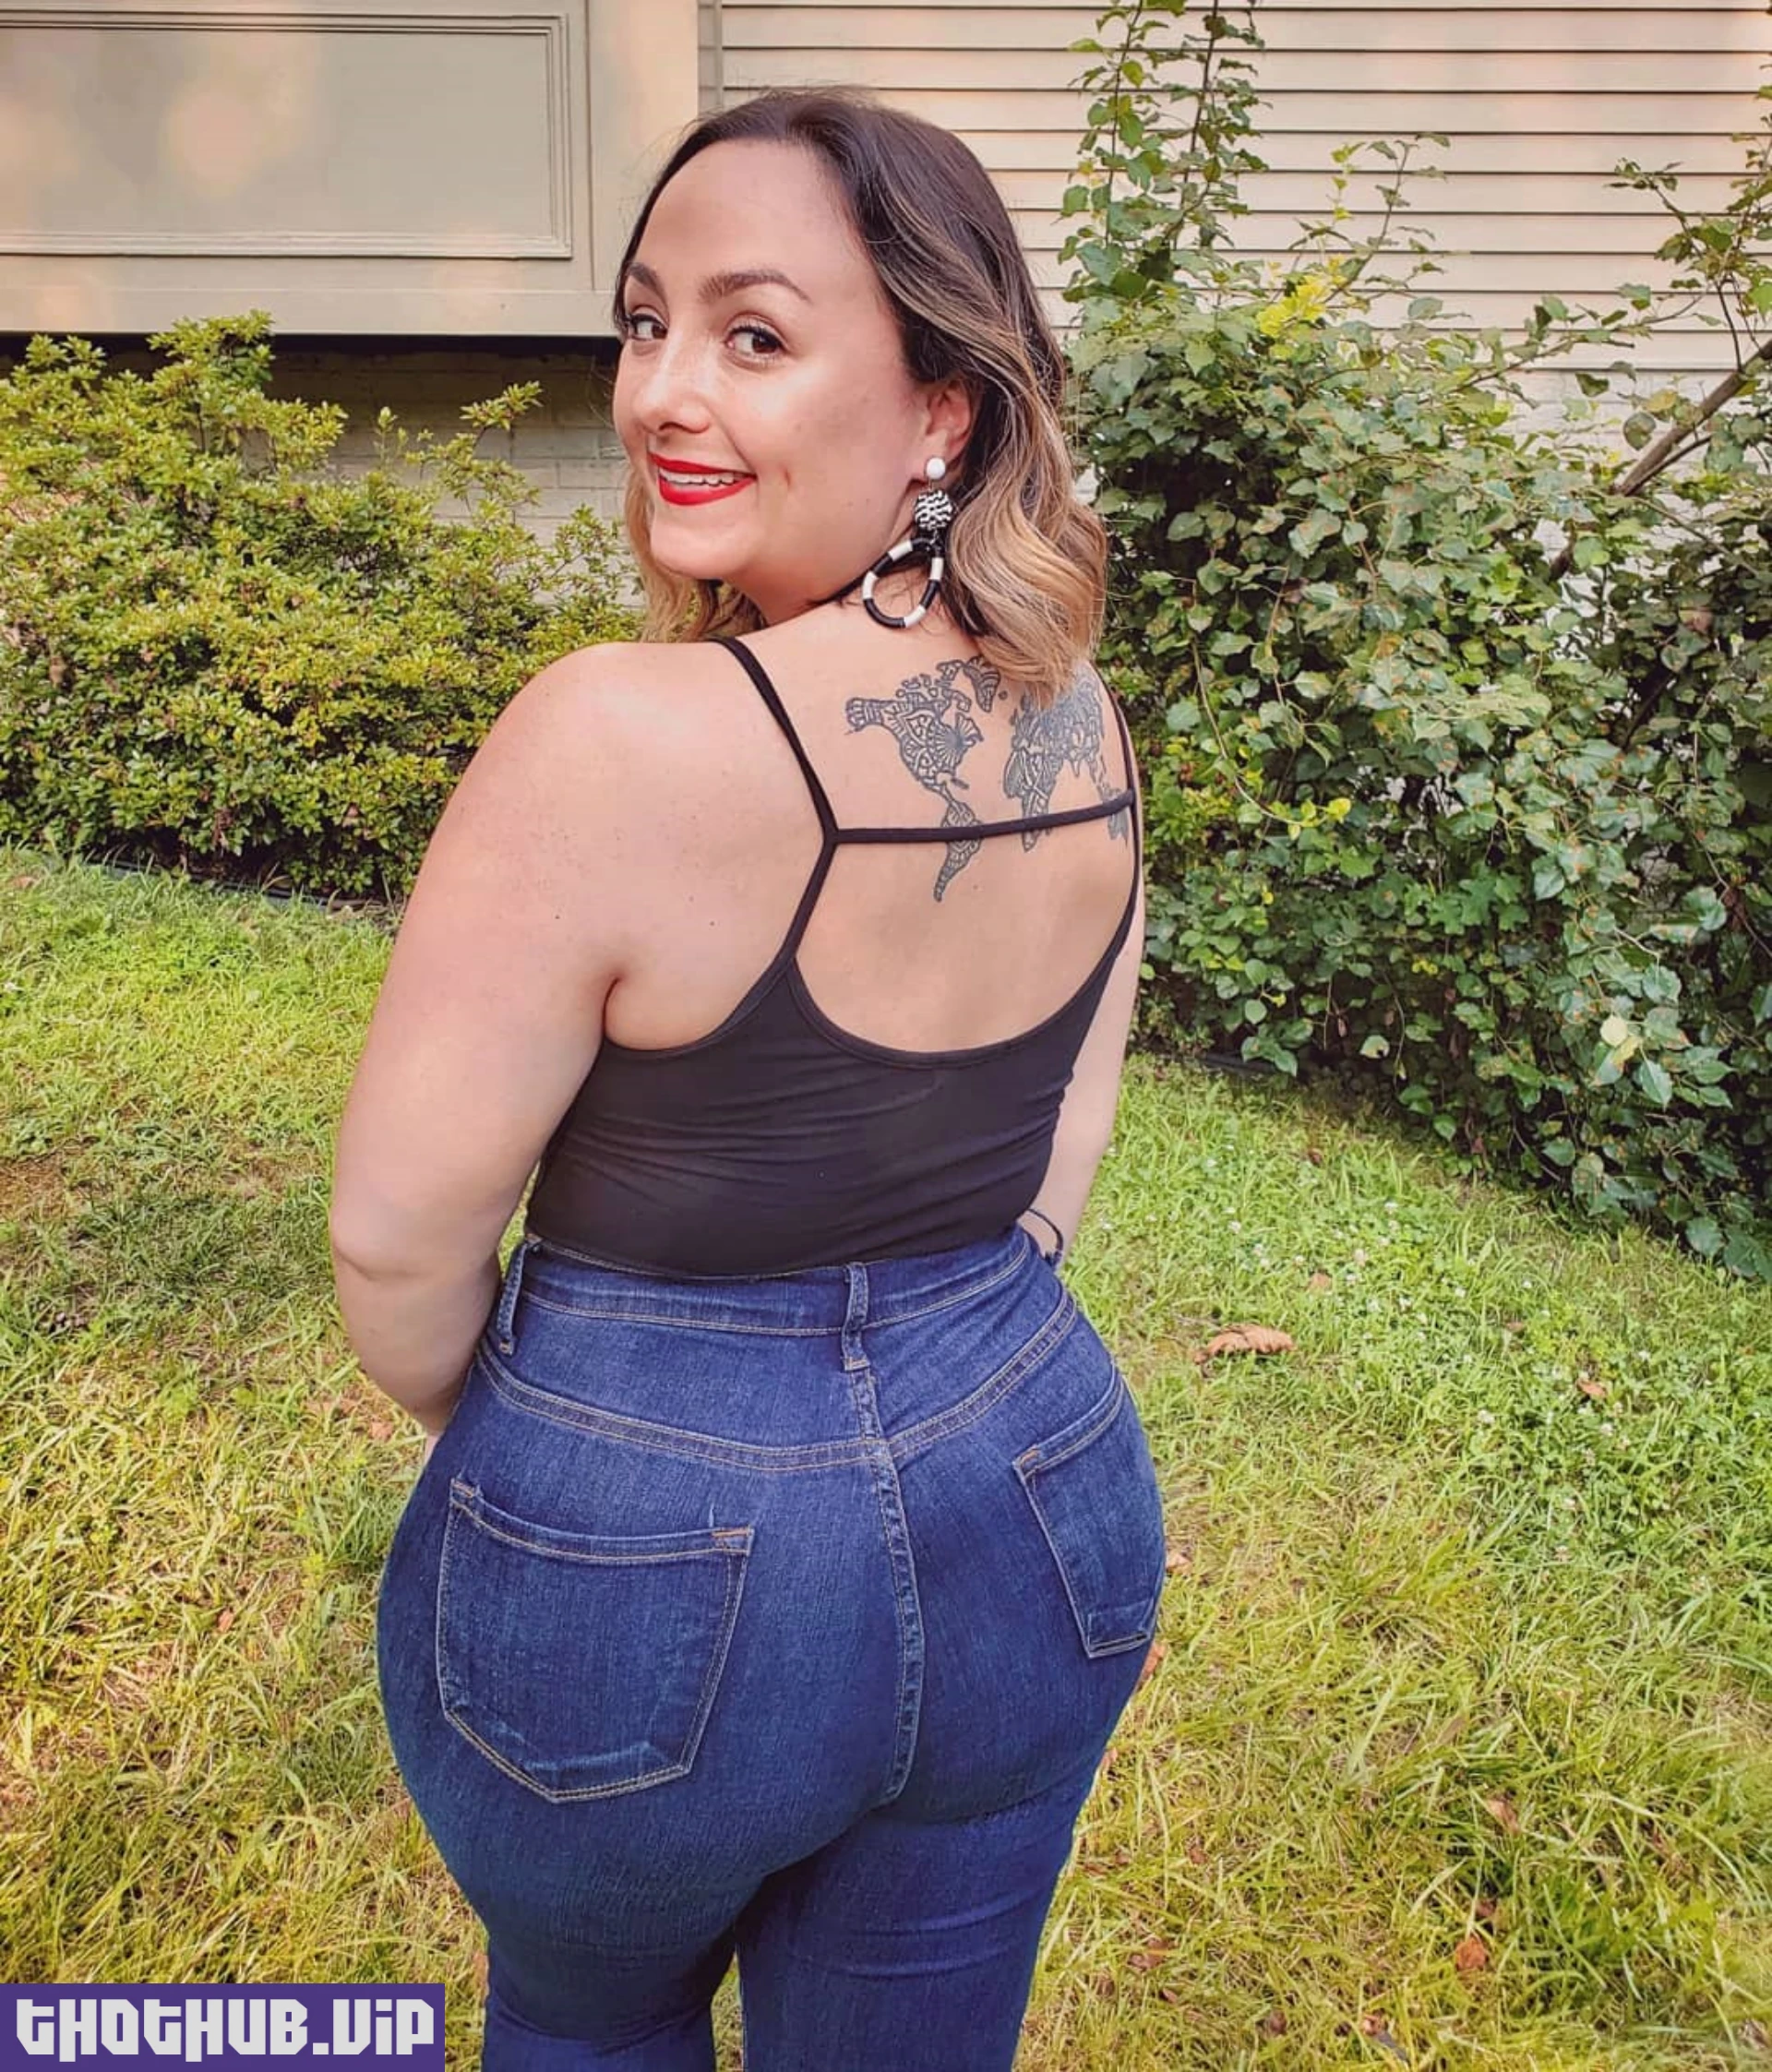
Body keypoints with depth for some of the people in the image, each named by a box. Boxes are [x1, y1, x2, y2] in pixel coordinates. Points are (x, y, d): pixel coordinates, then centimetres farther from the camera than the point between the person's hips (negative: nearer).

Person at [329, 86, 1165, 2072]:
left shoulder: (613, 738, -26)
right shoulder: (1080, 723, -4)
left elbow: (399, 1235, -18)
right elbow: (1059, 1153, 5)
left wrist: (493, 1427, 3)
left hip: (642, 1554, -4)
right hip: (1045, 1518, 5)